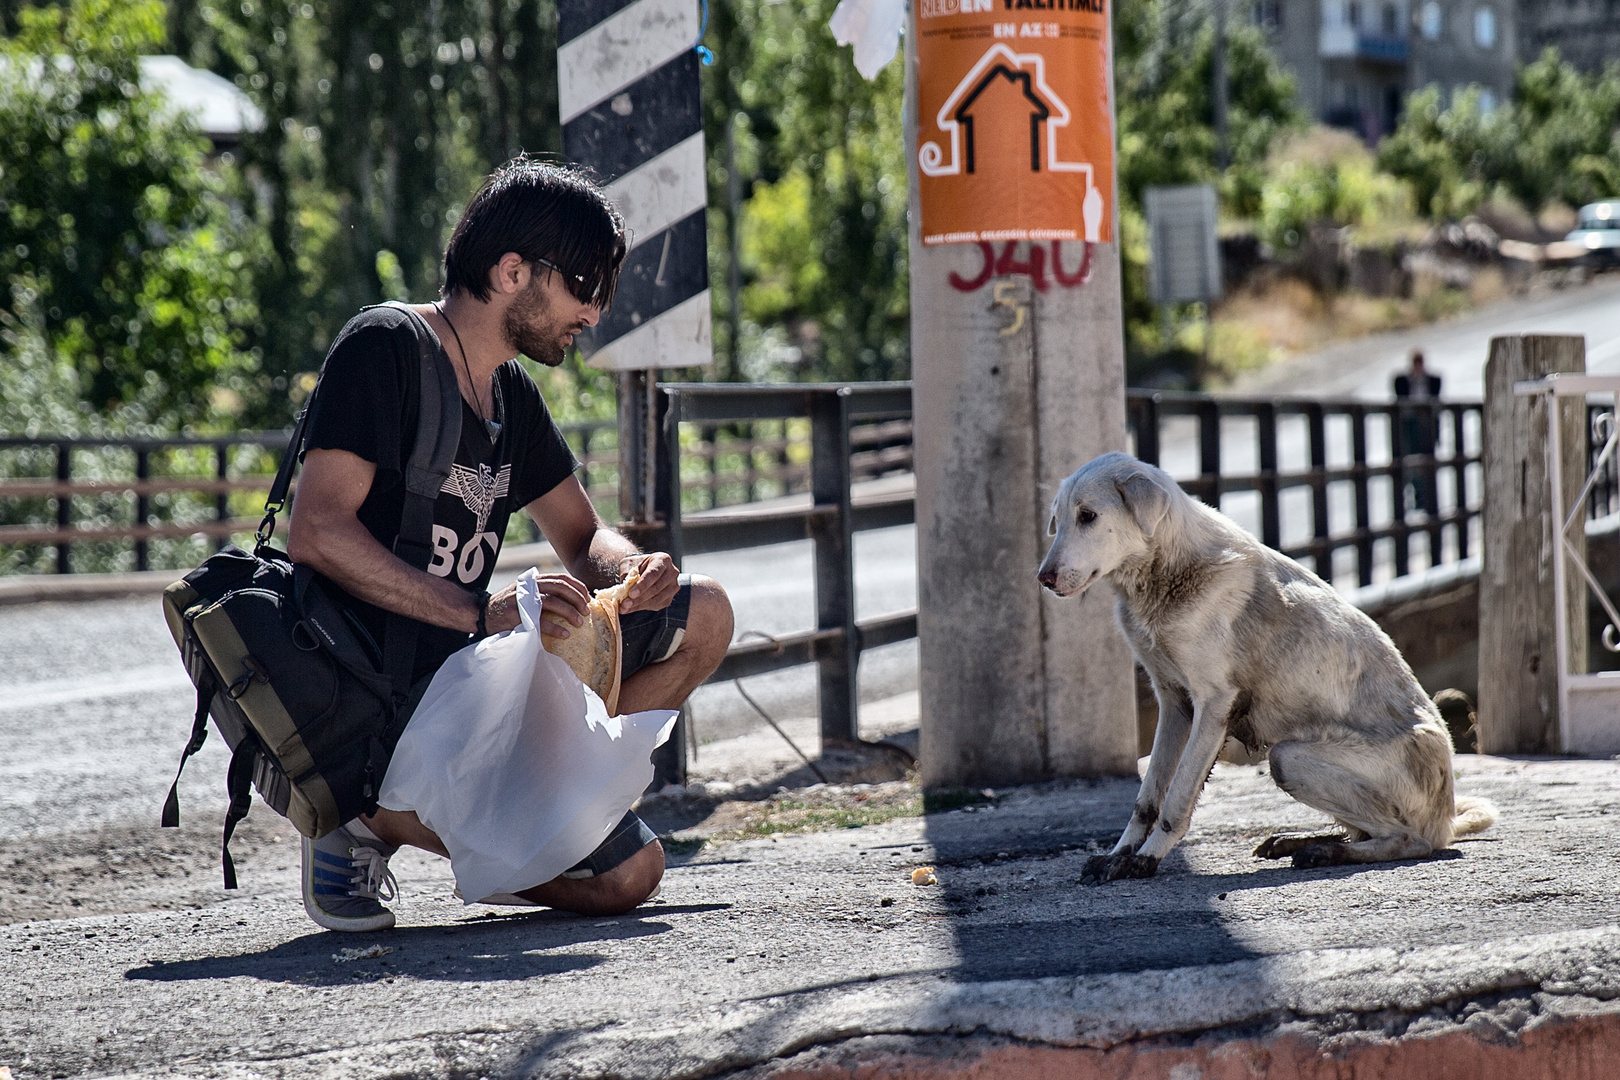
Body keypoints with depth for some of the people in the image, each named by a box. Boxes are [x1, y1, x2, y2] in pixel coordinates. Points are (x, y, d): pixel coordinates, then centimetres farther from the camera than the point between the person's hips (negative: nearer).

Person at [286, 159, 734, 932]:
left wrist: (633, 571, -4)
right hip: (384, 693, -9)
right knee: (625, 872, -17)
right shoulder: (384, 347, -13)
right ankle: (363, 815, -4)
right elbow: (317, 532, -23)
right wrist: (482, 613, -29)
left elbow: (583, 538, 22)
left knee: (702, 615, 5)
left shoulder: (511, 395, 14)